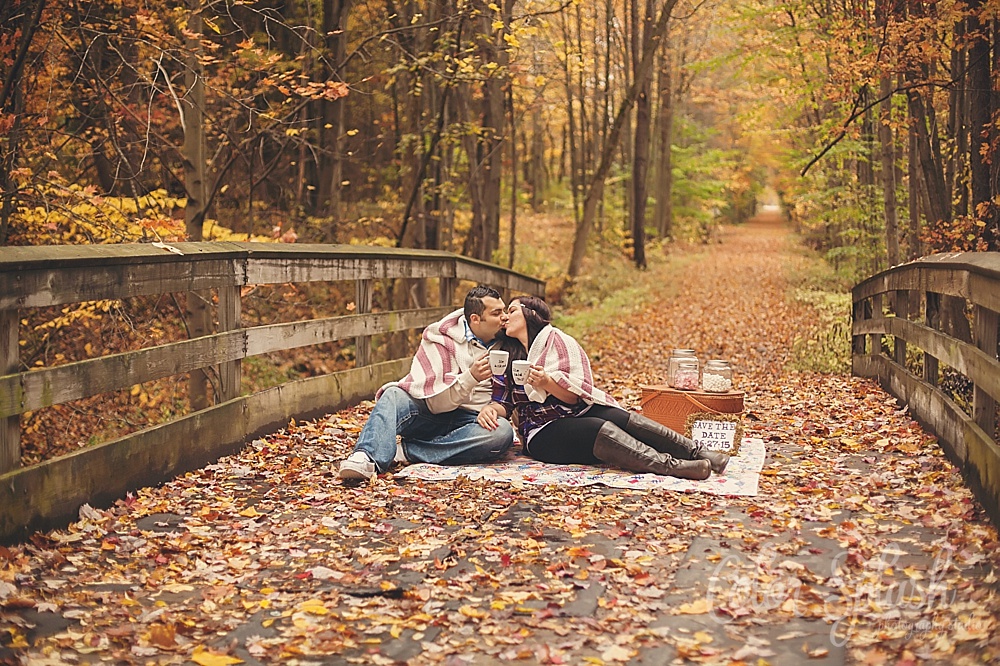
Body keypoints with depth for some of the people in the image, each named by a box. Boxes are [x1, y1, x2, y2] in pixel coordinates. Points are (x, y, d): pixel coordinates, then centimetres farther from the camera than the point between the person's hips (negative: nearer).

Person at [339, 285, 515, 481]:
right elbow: (436, 402, -12)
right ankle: (366, 458, -55)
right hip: (431, 416, -1)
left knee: (503, 432, -34)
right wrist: (470, 377, -27)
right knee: (393, 396, -30)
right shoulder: (442, 340, -4)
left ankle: (404, 450, -32)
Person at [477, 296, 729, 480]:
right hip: (544, 432, -1)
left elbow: (578, 394, -6)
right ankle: (669, 466, -47)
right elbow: (504, 401, 7)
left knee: (623, 419, -31)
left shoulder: (557, 340, 2)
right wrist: (490, 409, -18)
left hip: (583, 410, 1)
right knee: (600, 430, -33)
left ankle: (698, 453, -35)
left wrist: (547, 382, -27)